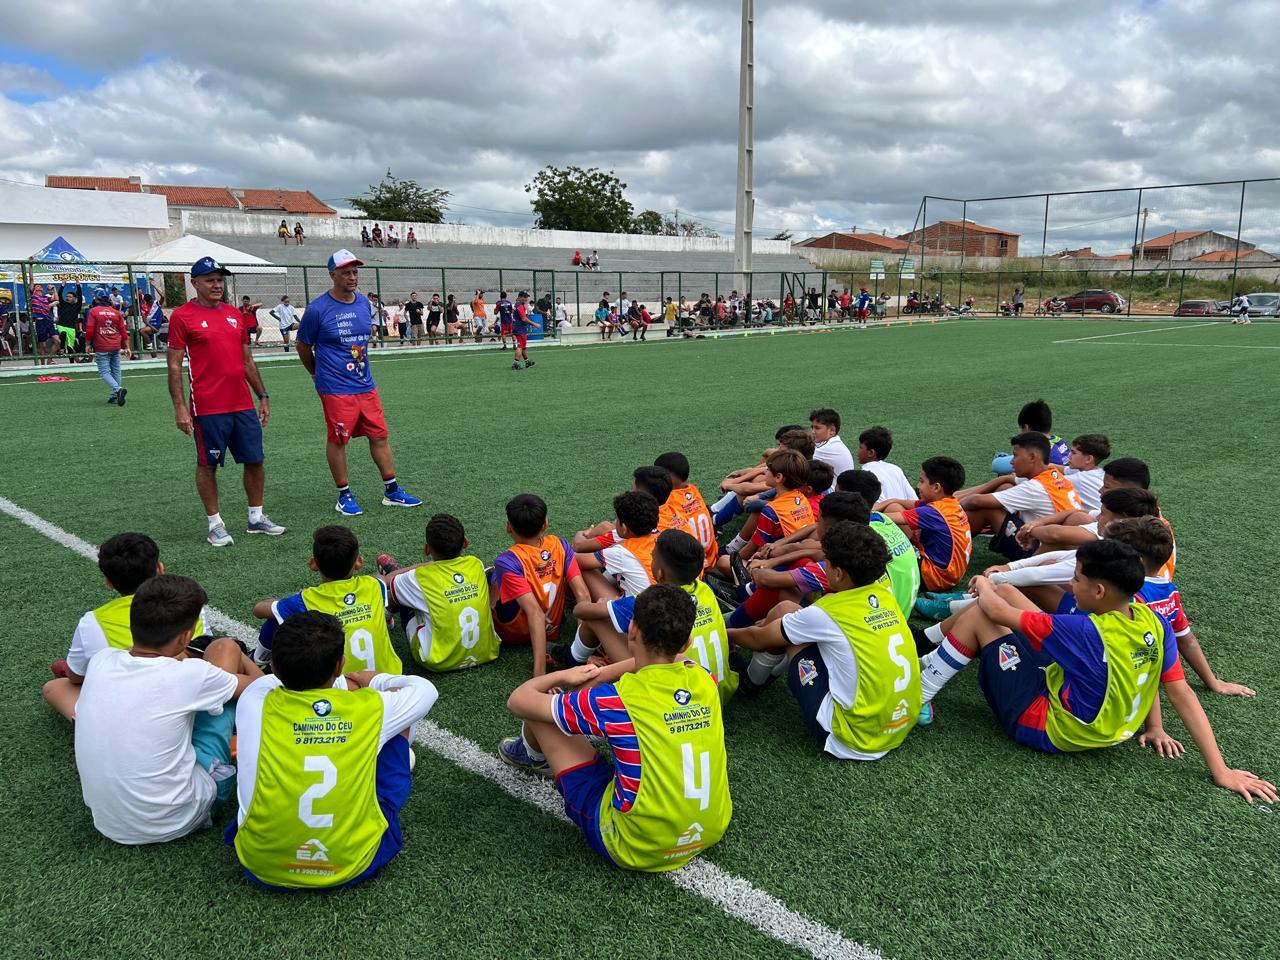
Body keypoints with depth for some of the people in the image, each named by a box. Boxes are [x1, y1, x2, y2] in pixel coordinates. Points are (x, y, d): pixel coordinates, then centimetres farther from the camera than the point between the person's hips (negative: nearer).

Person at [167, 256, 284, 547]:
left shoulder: (234, 314, 13)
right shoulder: (182, 316, -4)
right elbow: (175, 366, -6)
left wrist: (262, 396, 15)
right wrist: (180, 407, -12)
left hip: (244, 404, 6)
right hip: (208, 408, -5)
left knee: (255, 460, 8)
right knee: (207, 465, 5)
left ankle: (256, 517, 21)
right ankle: (215, 524, 15)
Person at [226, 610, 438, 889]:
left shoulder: (255, 703, -11)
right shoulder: (372, 707, -14)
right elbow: (426, 689, 8)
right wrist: (375, 680, 26)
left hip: (261, 866, 1)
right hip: (354, 866, -1)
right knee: (395, 712, 10)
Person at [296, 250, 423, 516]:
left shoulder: (364, 302, 6)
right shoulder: (318, 309, -10)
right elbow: (303, 346, 2)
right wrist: (318, 375, 13)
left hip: (366, 385, 6)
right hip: (336, 389, -6)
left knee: (380, 435, 8)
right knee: (337, 440, 3)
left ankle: (392, 491, 17)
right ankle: (344, 496, 16)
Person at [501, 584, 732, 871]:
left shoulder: (615, 699, -24)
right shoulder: (703, 678, -10)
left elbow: (518, 701, -9)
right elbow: (665, 658, 17)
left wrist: (560, 676, 10)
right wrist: (599, 675, 16)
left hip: (636, 849, -5)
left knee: (539, 710, 4)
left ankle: (535, 755, 40)